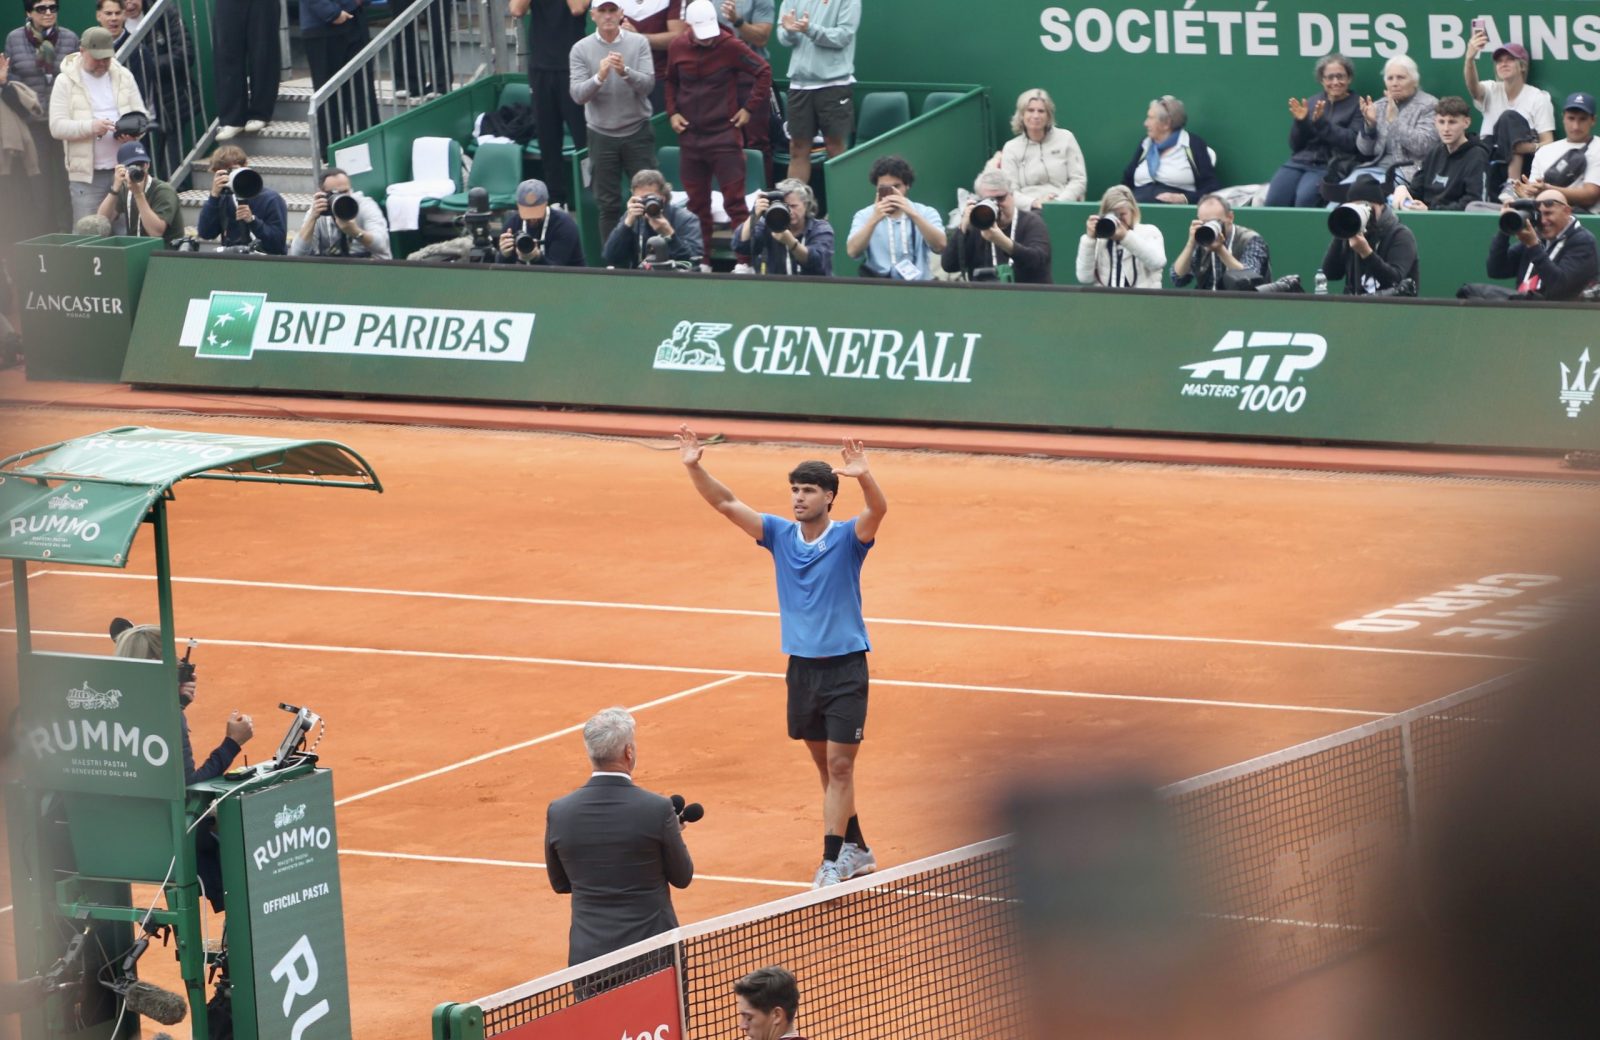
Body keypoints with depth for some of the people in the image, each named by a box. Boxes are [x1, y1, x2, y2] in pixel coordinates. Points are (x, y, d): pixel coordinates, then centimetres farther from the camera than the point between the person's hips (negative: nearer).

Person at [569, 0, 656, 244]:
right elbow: (577, 94, -10)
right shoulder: (581, 49, -2)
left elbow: (648, 84, -11)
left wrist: (625, 72, -30)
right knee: (608, 205, 5)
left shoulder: (638, 43, -2)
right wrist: (599, 77, -29)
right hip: (602, 135, 0)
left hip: (638, 133, 0)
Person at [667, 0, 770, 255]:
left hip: (724, 135, -4)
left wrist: (750, 108, -6)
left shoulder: (730, 46, -12)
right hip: (690, 136, 4)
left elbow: (764, 72, -4)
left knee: (734, 201, -5)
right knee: (696, 205, 9)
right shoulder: (678, 48, 0)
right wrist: (672, 112, 5)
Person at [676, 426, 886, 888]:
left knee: (839, 766, -6)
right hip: (802, 666, 5)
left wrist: (864, 476, -48)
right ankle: (855, 848, 26)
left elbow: (878, 508, -28)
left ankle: (833, 863, -5)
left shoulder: (848, 537, -9)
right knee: (826, 765, 13)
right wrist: (694, 467, -18)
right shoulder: (780, 535, 2)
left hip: (845, 667, -5)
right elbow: (726, 504, -4)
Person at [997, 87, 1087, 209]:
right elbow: (1010, 191, 2)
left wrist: (1059, 202, -12)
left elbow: (1079, 180, 5)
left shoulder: (1065, 138, 10)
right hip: (1028, 212, 0)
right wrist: (1033, 202, -18)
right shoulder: (1011, 148, 10)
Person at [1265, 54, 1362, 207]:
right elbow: (1295, 145, 17)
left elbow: (1353, 142, -8)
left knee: (1305, 198, -33)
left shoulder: (1357, 106, 6)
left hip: (1330, 165, -4)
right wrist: (1300, 122, -4)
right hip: (1300, 161, 4)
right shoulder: (1312, 102, 18)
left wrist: (1321, 123, -15)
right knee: (1274, 199, -24)